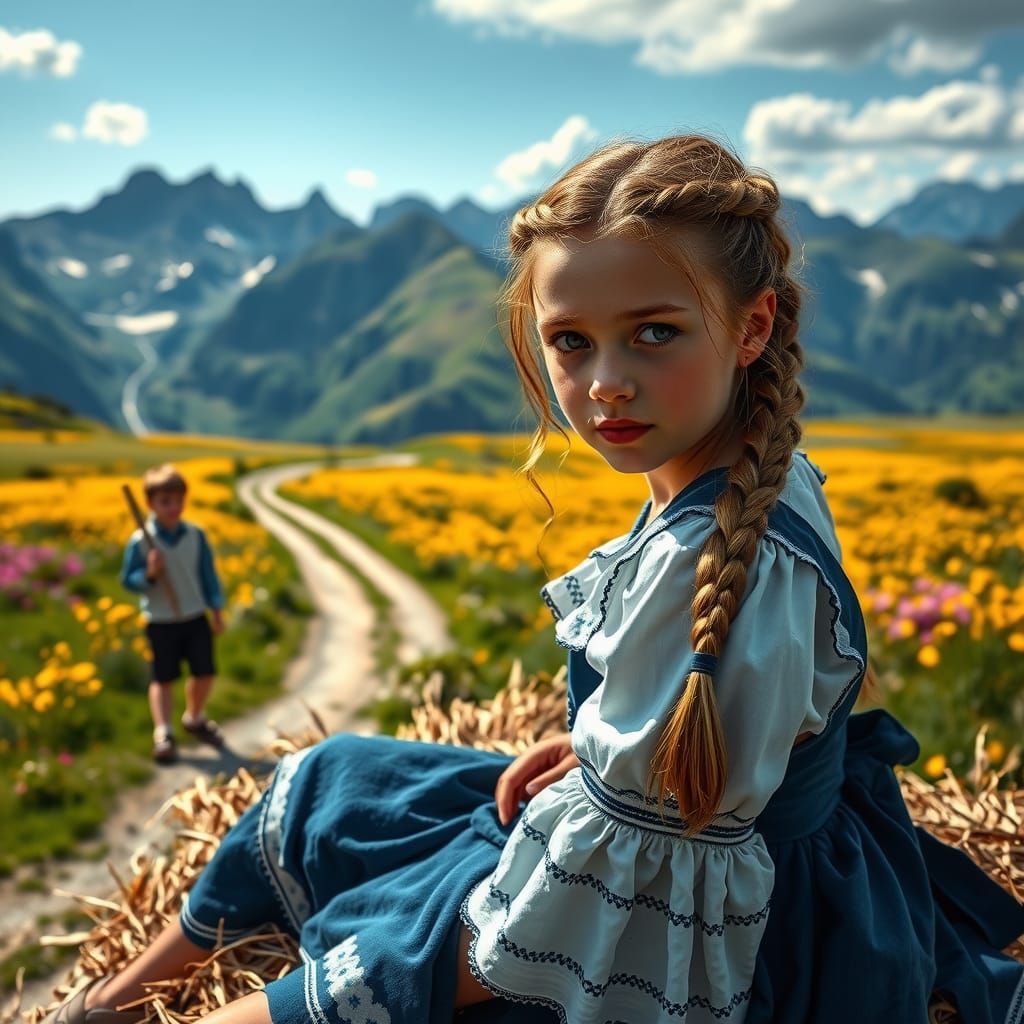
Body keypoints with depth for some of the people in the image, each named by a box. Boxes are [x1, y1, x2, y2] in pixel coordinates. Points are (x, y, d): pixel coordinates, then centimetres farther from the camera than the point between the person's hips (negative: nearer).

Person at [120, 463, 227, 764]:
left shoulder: (195, 535, -3)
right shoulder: (141, 541, -13)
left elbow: (208, 573, 6)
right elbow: (128, 580, -7)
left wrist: (217, 610, 7)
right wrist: (149, 574, -27)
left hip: (196, 617, 3)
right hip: (161, 622, -3)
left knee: (205, 673, 9)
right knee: (163, 678, 2)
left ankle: (194, 717, 34)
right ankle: (162, 734, 7)